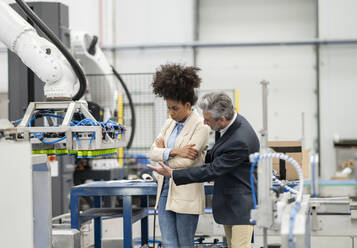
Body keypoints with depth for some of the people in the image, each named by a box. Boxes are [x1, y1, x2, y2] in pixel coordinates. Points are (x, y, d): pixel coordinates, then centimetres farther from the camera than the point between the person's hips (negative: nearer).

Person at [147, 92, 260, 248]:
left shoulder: (241, 141, -31)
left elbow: (212, 171, -25)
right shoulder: (230, 122, -2)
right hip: (228, 200, 9)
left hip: (242, 203, -9)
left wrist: (173, 174, -19)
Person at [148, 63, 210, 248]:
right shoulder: (170, 124, 12)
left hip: (186, 194, -6)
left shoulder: (201, 126, -10)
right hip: (165, 190, 6)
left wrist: (164, 152, -1)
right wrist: (174, 151, -14)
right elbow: (152, 152, 3)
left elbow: (186, 162, -18)